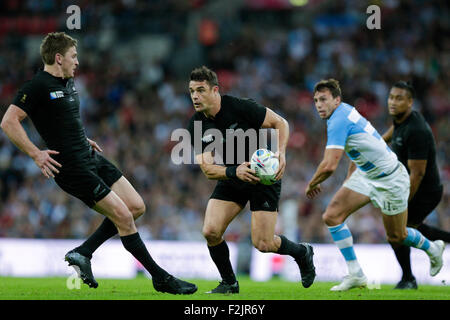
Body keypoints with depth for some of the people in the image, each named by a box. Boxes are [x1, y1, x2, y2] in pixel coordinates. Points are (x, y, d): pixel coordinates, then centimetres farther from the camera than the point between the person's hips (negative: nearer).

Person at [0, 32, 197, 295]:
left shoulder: (68, 83, 14)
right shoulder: (38, 86, -13)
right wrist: (36, 154, -23)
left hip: (92, 159, 10)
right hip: (72, 168, -10)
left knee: (136, 206, 5)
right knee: (123, 216, -10)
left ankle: (82, 253, 11)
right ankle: (160, 277, 0)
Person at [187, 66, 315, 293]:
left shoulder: (241, 107, -22)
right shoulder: (196, 125, -10)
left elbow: (280, 123, -11)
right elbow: (207, 169, -13)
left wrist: (281, 153, -28)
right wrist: (234, 171, -33)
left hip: (264, 177, -4)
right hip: (230, 180, 4)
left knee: (262, 243, -9)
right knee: (210, 232, -15)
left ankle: (302, 253, 24)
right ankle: (229, 283, 8)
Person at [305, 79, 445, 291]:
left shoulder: (338, 121, -29)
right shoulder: (345, 111, 0)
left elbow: (329, 166, -35)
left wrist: (311, 185, -16)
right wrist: (348, 180, 20)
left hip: (390, 180, -9)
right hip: (365, 175, 9)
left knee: (396, 237, 9)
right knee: (332, 216, -7)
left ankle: (432, 248, 41)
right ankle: (356, 274, -2)